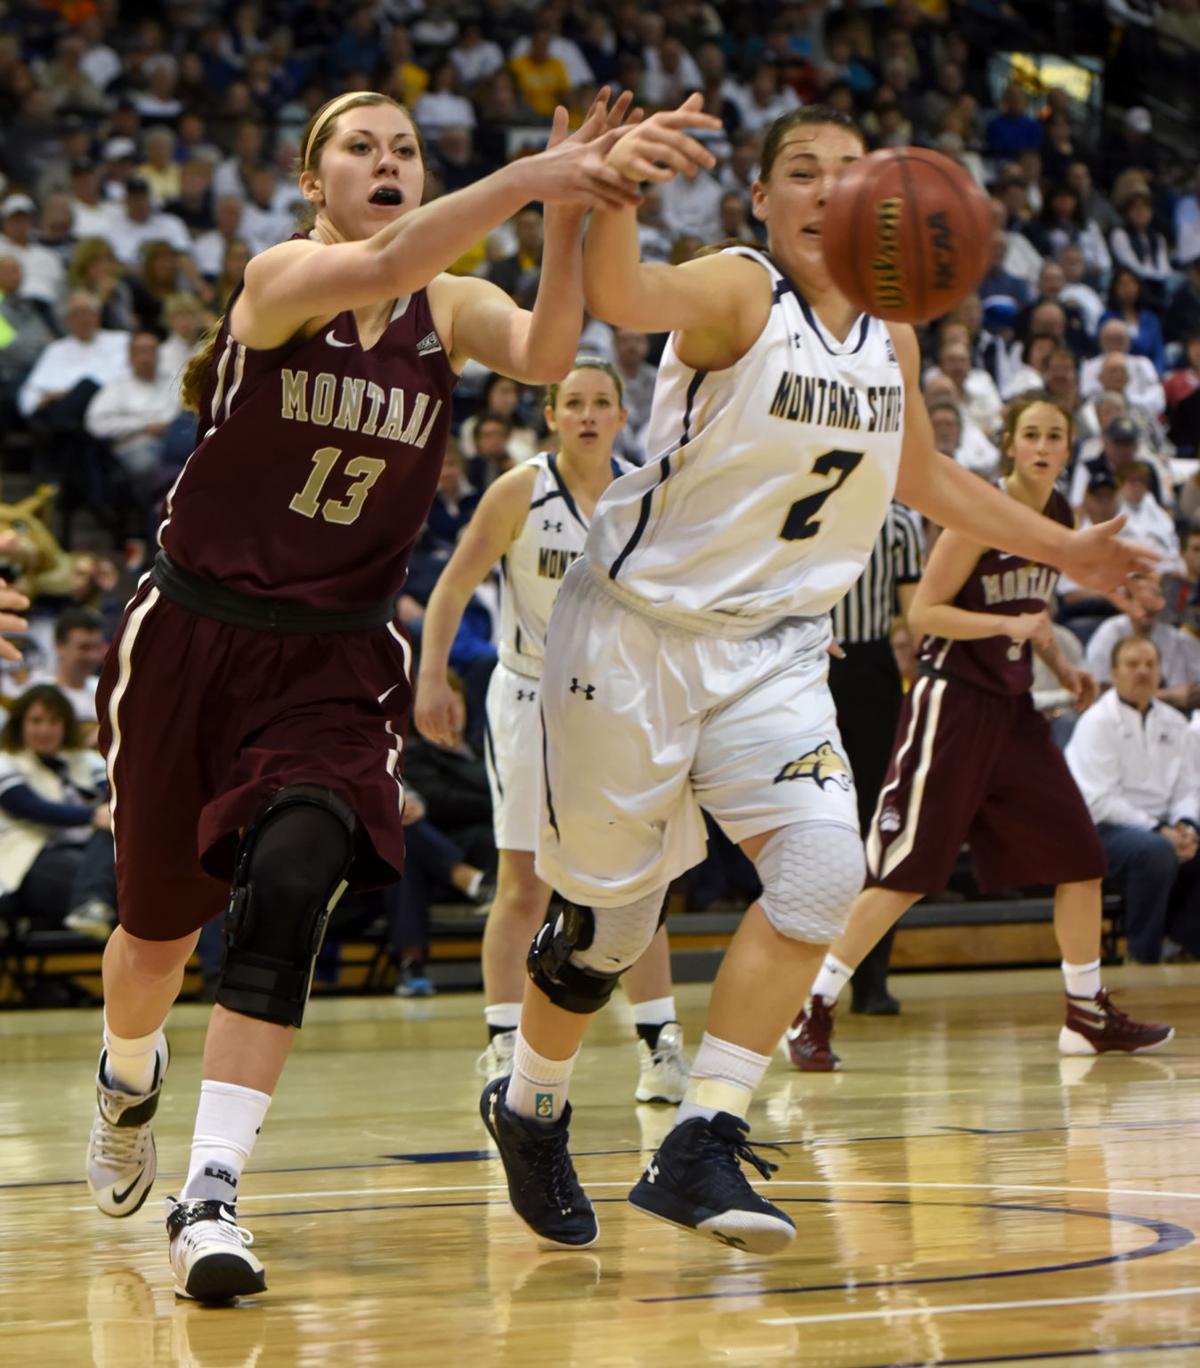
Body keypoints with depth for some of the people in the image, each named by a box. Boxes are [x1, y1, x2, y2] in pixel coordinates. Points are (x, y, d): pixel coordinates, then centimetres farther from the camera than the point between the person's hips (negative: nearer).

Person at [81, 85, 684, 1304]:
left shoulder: (448, 308, -1)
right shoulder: (279, 276, -12)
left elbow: (543, 356, -24)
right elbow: (381, 266, -36)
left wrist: (567, 219, -39)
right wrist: (528, 178, -47)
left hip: (340, 663, 2)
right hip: (194, 638, -1)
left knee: (289, 886, -23)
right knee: (161, 920, 14)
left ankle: (210, 1196, -22)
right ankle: (128, 1074, 49)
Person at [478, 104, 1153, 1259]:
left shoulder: (891, 336, 4)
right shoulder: (736, 292, -16)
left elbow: (923, 477, 23)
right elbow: (620, 298, -40)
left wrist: (1064, 549, 25)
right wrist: (614, 192, -61)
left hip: (773, 646, 5)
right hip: (638, 629, -5)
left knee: (823, 866, -18)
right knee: (611, 912, 4)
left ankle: (698, 1150, -16)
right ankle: (529, 1109, 33)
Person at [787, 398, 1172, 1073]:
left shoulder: (1062, 517, 9)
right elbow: (923, 611, -15)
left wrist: (1063, 666, 9)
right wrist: (1009, 625, -24)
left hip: (1013, 706, 7)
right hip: (953, 702, -7)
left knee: (1082, 854, 5)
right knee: (906, 872, -8)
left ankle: (1089, 1015, 17)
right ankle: (813, 1011, -1)